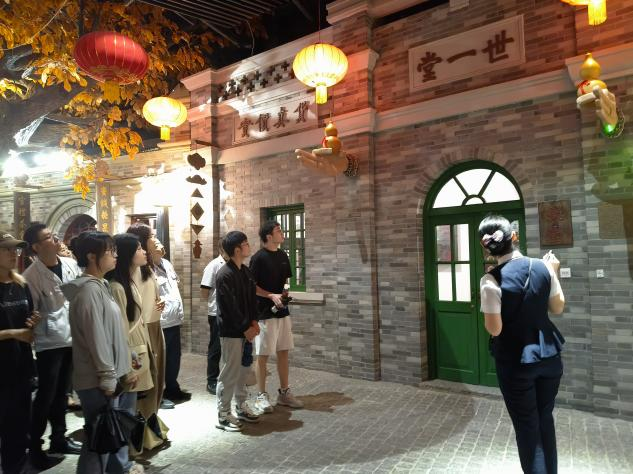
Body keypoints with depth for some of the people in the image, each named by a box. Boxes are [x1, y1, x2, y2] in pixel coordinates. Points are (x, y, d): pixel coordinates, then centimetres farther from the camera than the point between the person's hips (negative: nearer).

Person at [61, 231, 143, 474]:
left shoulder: (101, 285, 10)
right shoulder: (89, 289, -18)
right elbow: (96, 338, -20)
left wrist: (122, 369, 17)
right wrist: (108, 379, -18)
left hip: (112, 376, 9)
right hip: (98, 382, -9)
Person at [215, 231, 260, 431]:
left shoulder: (245, 271, 9)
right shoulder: (224, 275, -18)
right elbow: (230, 307, -20)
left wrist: (254, 321, 2)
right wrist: (245, 328, -15)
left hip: (245, 329, 8)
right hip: (231, 331, -8)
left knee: (243, 370, 16)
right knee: (229, 373, 0)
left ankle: (241, 408, 29)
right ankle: (223, 416, 12)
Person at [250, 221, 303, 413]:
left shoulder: (283, 256, 8)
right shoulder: (259, 257, -12)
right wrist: (271, 296, -21)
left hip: (282, 311, 7)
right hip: (265, 313, -7)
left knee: (283, 352, 12)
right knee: (263, 355, 2)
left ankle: (284, 392, 23)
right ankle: (262, 396, 15)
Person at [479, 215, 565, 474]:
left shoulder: (491, 280, -20)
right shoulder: (542, 267, -7)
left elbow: (495, 329, -17)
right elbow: (558, 308, 7)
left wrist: (486, 308, 1)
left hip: (515, 362, -5)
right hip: (549, 355, 5)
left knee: (527, 427, 12)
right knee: (545, 419, 24)